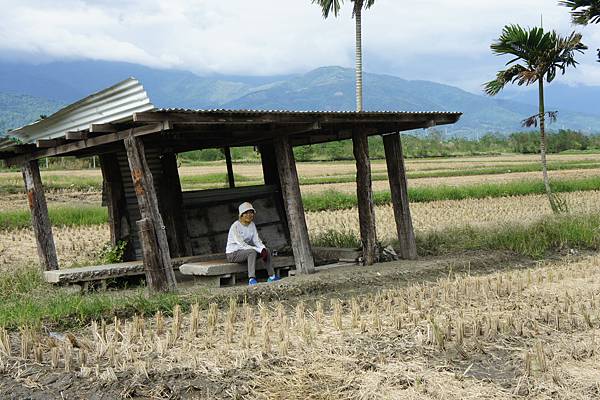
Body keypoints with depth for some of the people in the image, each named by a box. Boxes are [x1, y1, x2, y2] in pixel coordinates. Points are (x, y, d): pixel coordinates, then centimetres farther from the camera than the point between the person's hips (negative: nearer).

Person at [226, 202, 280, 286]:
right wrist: (259, 250, -30)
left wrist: (263, 248, -22)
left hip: (245, 250, 8)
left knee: (267, 250, -7)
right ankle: (251, 279, -39)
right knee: (252, 251, -34)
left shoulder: (252, 225, 4)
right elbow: (242, 245, -26)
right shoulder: (235, 227, -21)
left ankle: (272, 276, -7)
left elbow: (256, 240, 0)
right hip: (233, 253, -8)